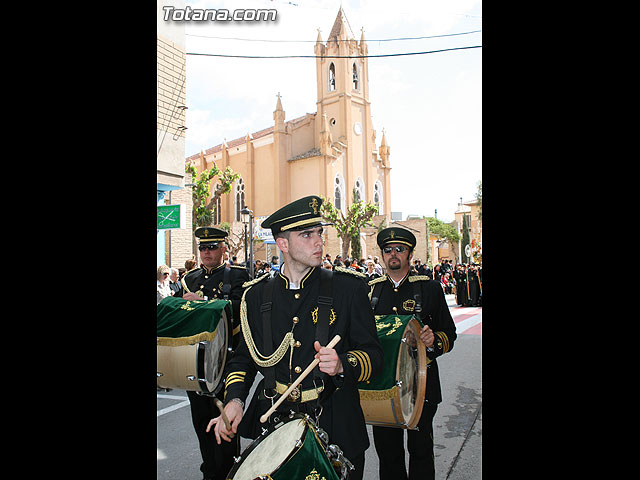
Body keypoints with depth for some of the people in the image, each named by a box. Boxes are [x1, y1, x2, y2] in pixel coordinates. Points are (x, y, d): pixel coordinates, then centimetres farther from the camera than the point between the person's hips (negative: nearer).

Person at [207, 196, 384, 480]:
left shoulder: (348, 288, -5)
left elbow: (373, 355, -3)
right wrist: (234, 399, -7)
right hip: (274, 423, 2)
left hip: (335, 426, -1)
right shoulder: (258, 294, 2)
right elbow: (244, 357, 10)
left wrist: (342, 365, -23)